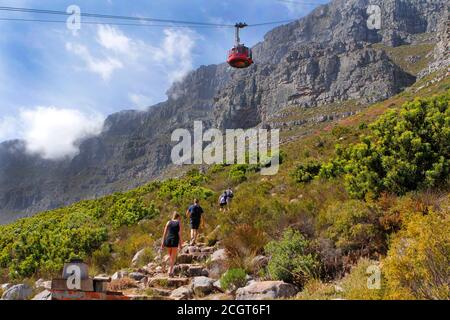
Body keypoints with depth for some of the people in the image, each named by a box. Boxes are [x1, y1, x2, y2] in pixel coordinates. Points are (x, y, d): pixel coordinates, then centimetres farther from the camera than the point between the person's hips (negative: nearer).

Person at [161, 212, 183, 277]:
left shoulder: (168, 222, 11)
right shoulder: (179, 223, 4)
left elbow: (165, 233, 6)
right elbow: (180, 234, -4)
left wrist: (162, 243, 8)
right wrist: (180, 244, -4)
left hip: (168, 240, 3)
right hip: (175, 240, -3)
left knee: (170, 256, 22)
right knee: (173, 257, 6)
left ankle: (171, 270, 27)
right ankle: (170, 271, -6)